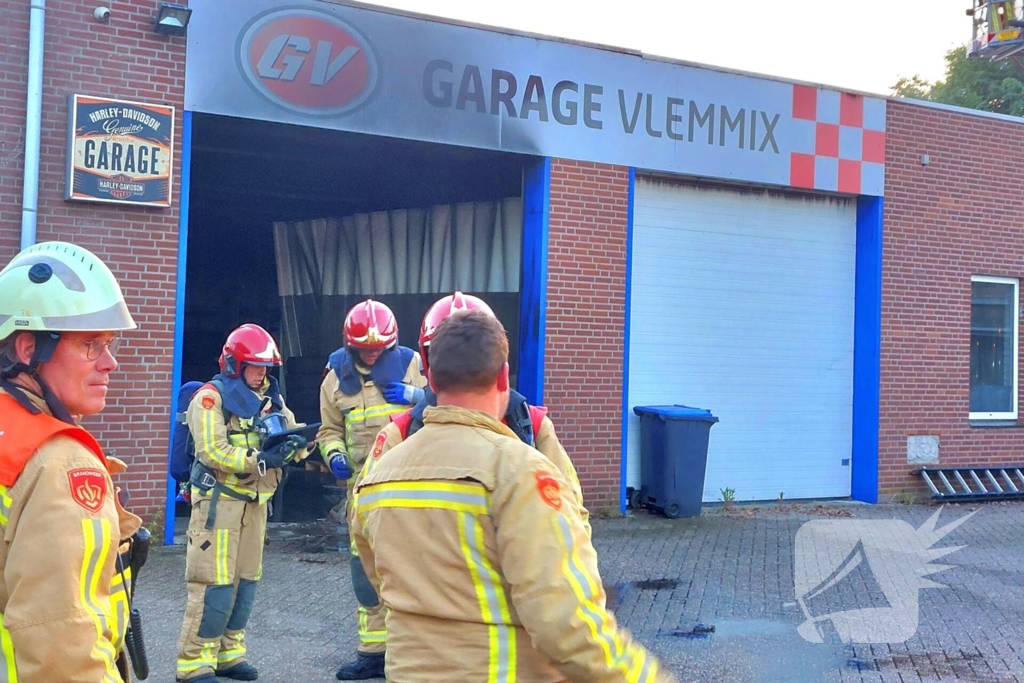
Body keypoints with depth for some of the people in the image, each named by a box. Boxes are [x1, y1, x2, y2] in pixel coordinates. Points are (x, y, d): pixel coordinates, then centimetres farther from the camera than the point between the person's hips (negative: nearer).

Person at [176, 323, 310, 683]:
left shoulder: (270, 398, 11)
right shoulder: (211, 396, -10)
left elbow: (292, 437, 6)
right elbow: (213, 451, -20)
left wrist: (295, 442, -18)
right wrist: (260, 460, -28)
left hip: (254, 501, 7)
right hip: (218, 500, -7)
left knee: (246, 580, 12)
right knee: (215, 584, -8)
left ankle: (228, 653, 24)